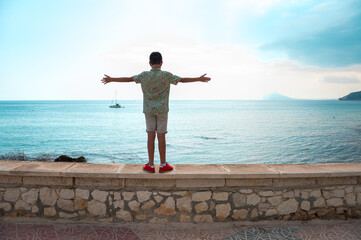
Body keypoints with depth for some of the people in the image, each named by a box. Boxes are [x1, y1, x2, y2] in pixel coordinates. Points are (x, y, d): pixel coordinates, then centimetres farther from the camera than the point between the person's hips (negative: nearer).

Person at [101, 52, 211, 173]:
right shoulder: (166, 75, -5)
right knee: (161, 136, 2)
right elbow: (183, 79, 1)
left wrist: (111, 79, 16)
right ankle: (163, 165, 11)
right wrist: (199, 79, 12)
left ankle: (151, 165, 10)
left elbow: (128, 79, 4)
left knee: (150, 136, 4)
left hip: (148, 109, 2)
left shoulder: (144, 75, -1)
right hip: (162, 109, -2)